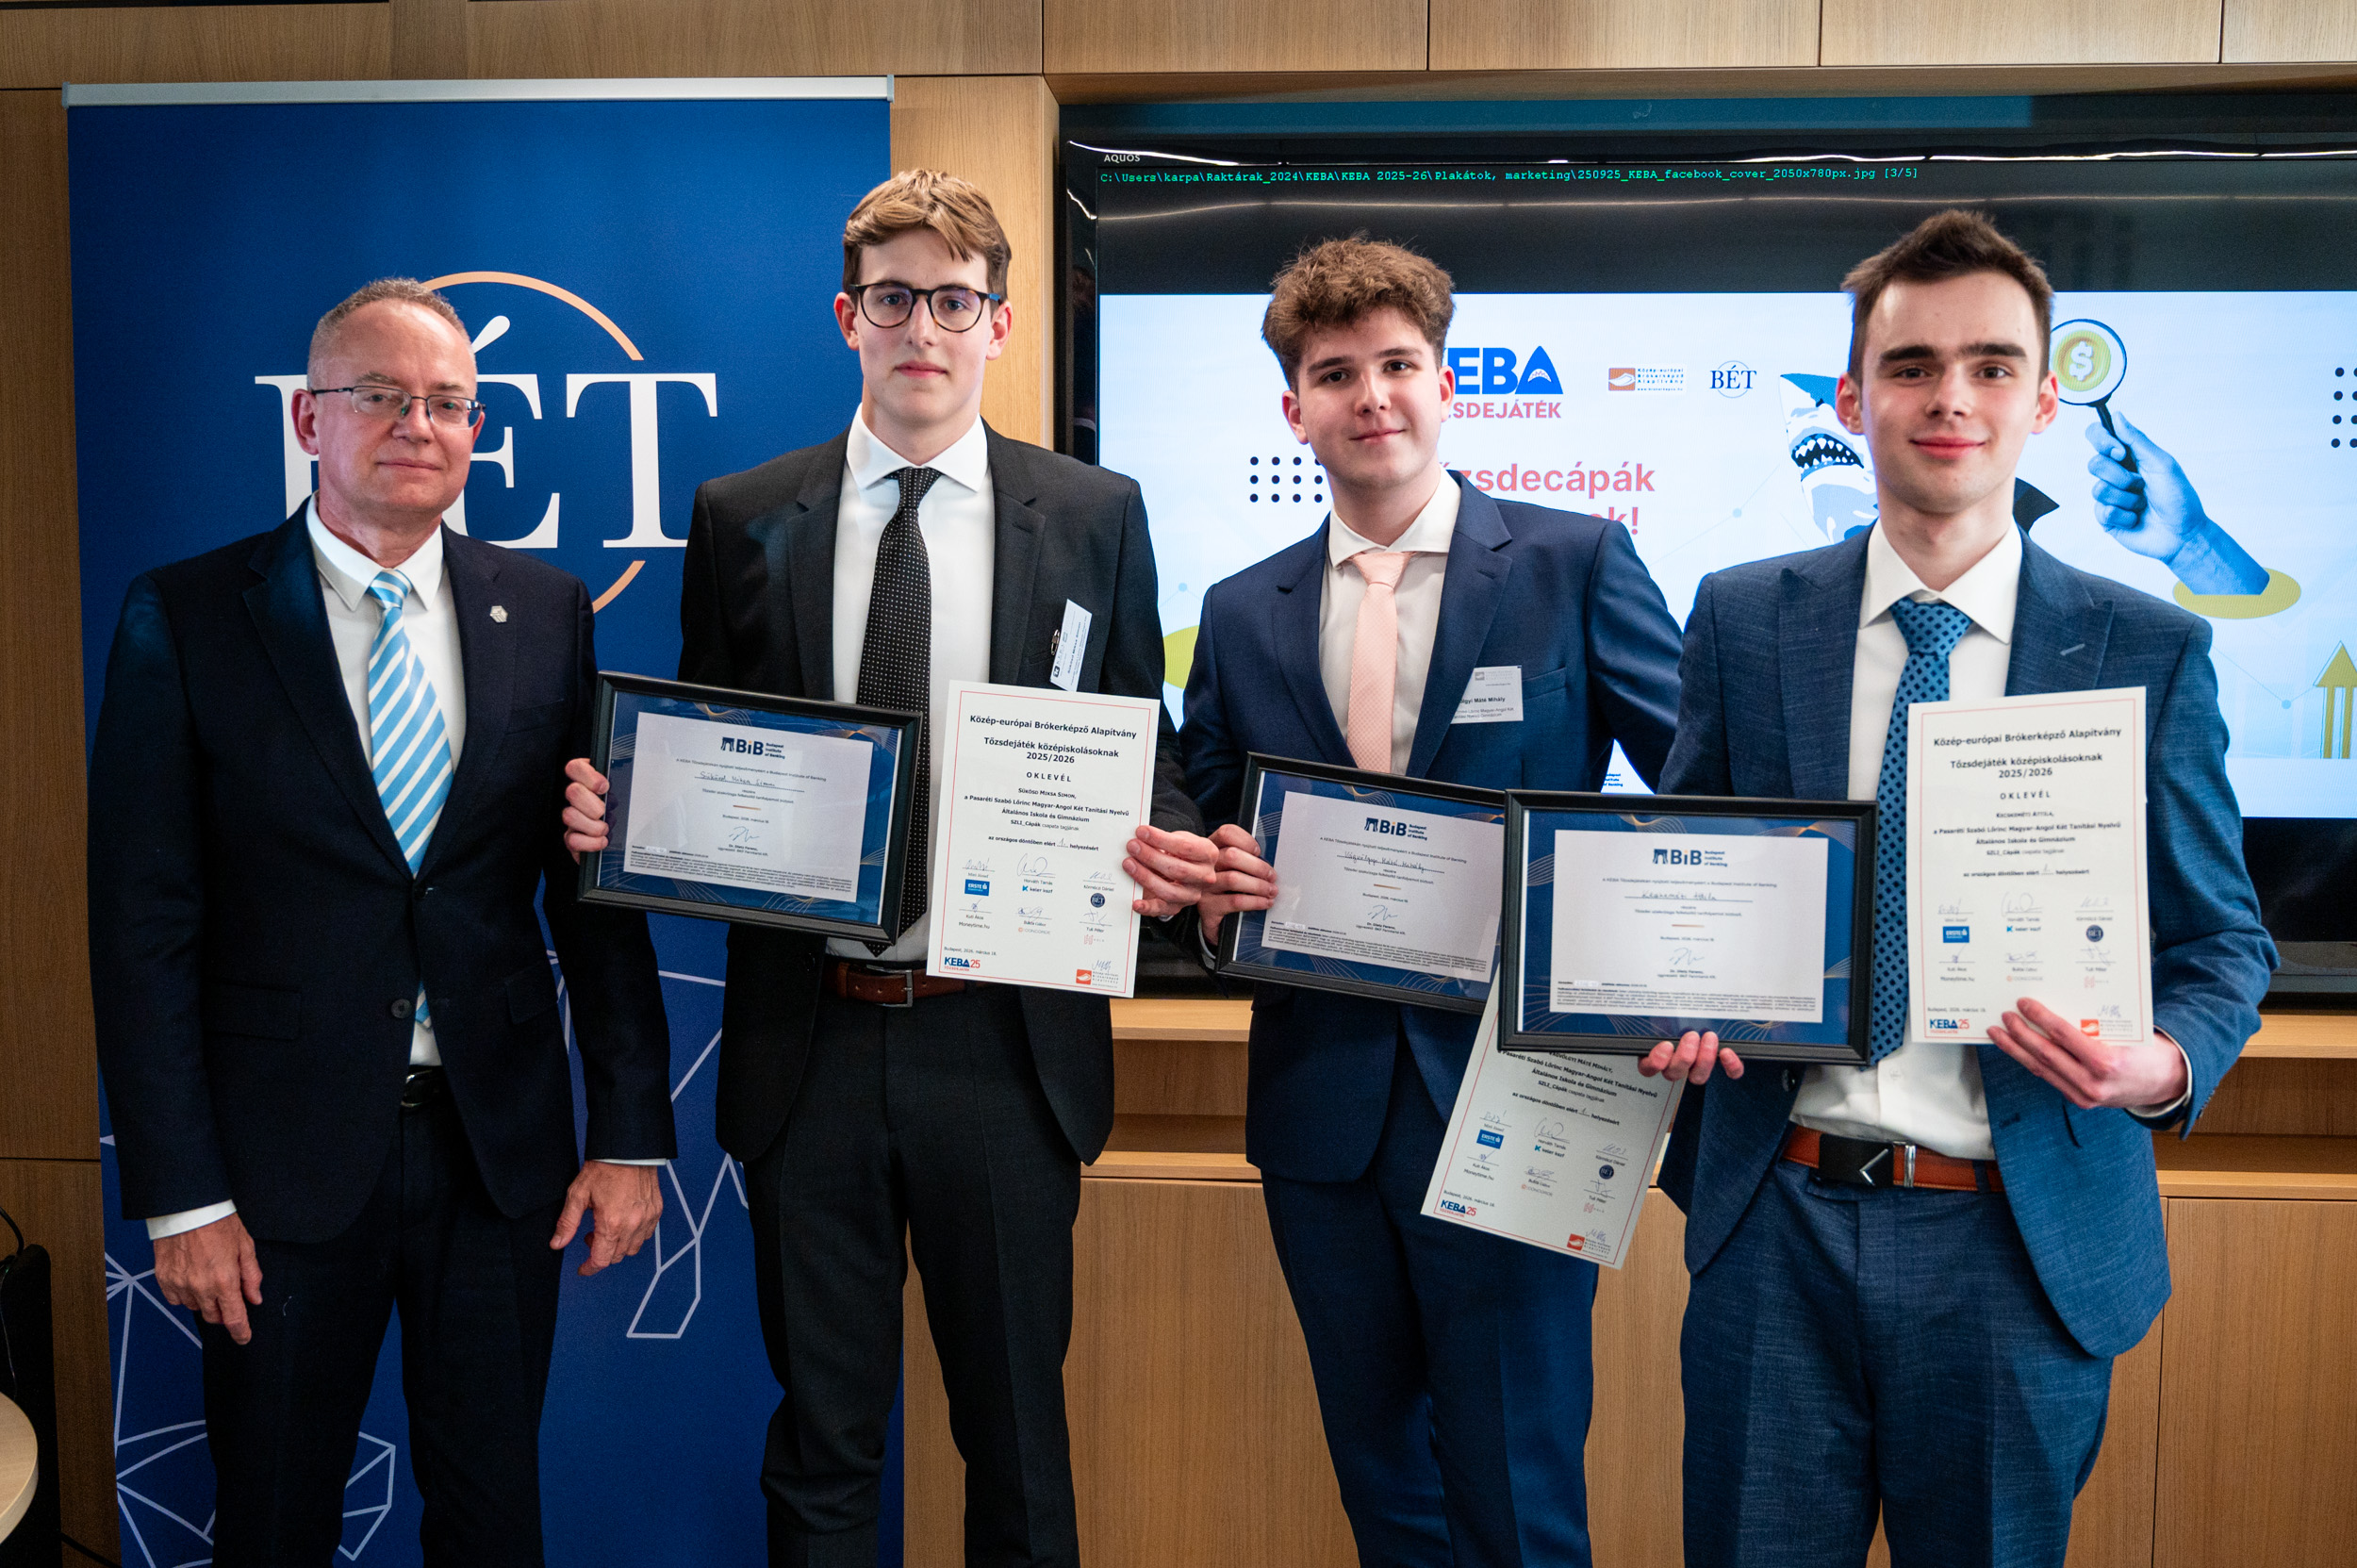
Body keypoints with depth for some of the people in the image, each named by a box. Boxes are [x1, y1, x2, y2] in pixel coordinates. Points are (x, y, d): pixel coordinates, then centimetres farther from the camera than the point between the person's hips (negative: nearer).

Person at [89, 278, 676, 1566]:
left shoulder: (544, 613, 3)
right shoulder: (186, 617, -4)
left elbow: (598, 889, 3)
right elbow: (144, 926, -6)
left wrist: (631, 1131, 0)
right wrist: (182, 1195, -9)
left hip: (503, 1157, 2)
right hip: (286, 1157, -2)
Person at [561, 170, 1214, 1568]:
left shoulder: (1095, 516, 3)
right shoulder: (743, 519, 5)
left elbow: (1141, 757, 6)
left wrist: (1168, 850, -14)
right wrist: (620, 809, -11)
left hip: (1006, 1043, 0)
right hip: (811, 1038, 1)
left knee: (1018, 1429, 14)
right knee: (822, 1441, 15)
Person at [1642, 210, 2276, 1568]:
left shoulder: (2152, 652, 0)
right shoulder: (1743, 619, 2)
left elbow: (2221, 939, 4)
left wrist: (2166, 1065, -16)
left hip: (2024, 1238, 0)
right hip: (1776, 1217, 1)